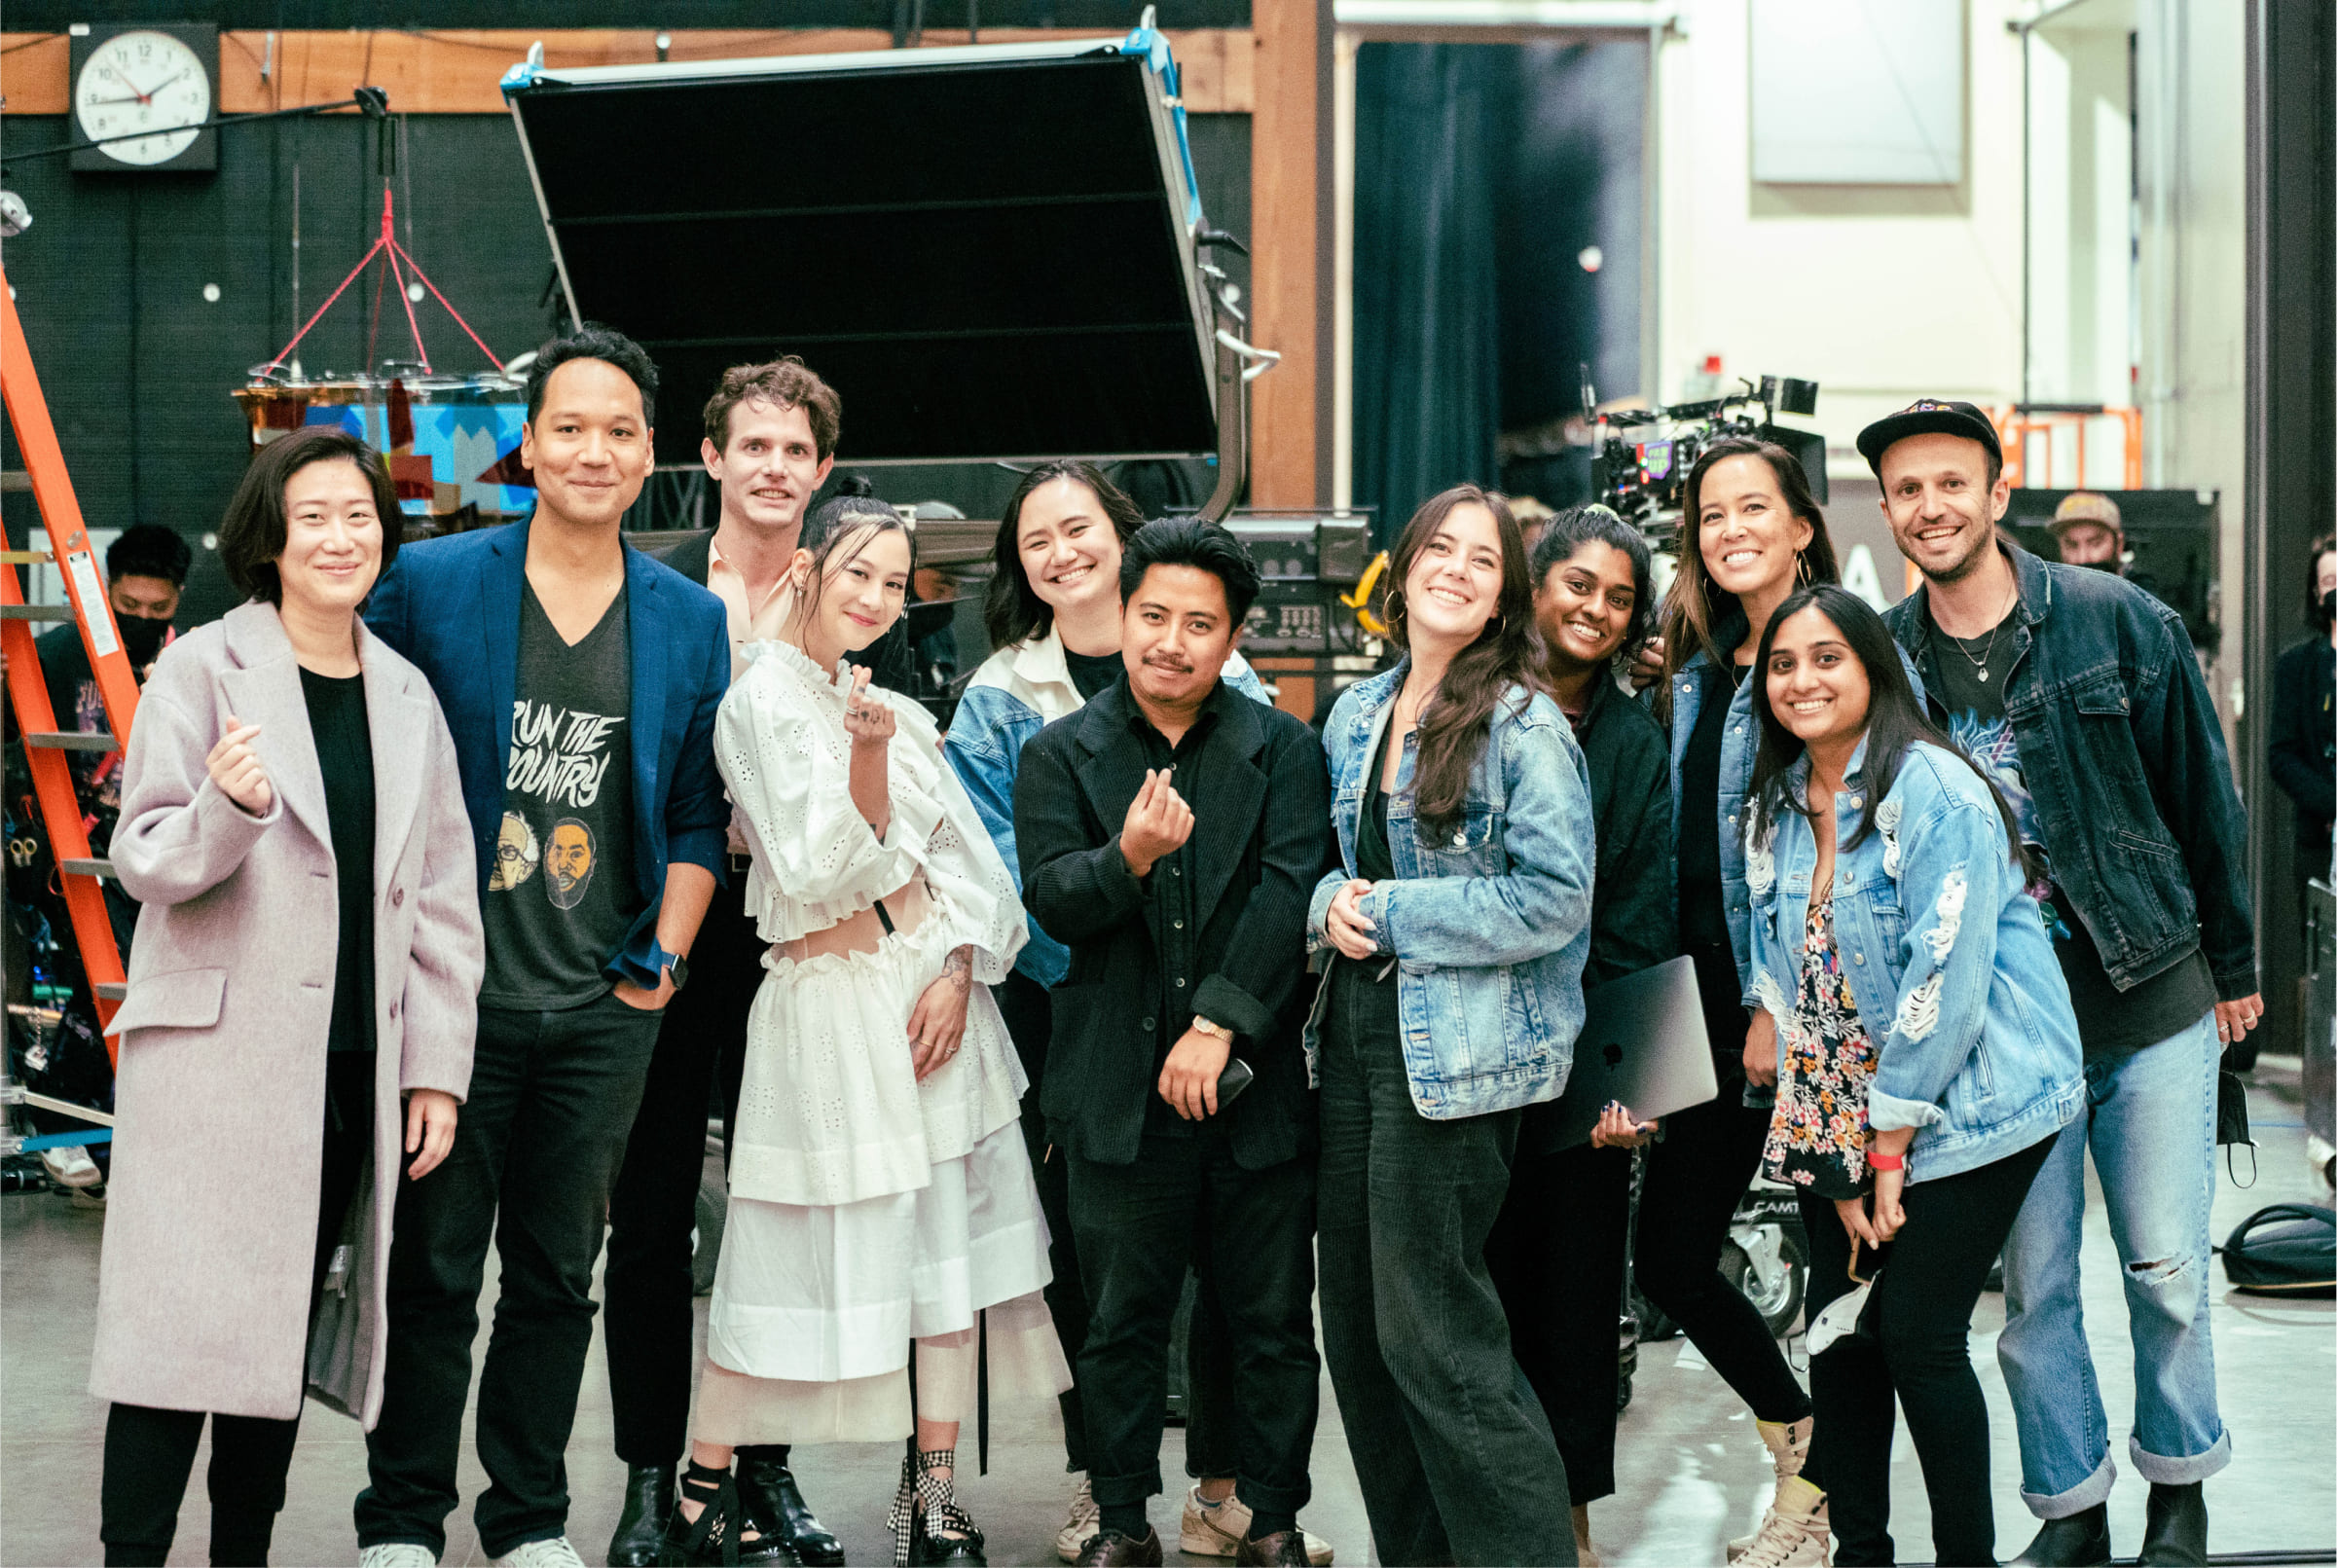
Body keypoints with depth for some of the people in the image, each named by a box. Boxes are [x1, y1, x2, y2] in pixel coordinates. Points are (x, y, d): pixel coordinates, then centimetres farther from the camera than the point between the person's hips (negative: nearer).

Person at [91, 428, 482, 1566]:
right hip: (215, 1055, -5)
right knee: (184, 1322, -7)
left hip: (355, 1064, 5)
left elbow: (442, 896, 14)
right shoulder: (202, 670, -2)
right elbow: (145, 863, -5)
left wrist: (436, 1068, 9)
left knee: (289, 1325, 9)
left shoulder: (407, 695, 12)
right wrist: (228, 806, -26)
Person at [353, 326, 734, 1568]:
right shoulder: (428, 584, -1)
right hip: (454, 990, -2)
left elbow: (698, 817, 11)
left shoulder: (690, 622, 6)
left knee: (558, 1273, 11)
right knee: (433, 1266, 4)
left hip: (605, 1009, 2)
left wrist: (663, 961, 3)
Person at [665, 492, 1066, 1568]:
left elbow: (961, 853, 9)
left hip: (934, 986, 6)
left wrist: (958, 973, -5)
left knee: (952, 1235, 6)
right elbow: (822, 873, -15)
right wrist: (867, 756, -27)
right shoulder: (764, 698, -8)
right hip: (829, 996, -6)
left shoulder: (891, 704, 12)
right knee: (799, 1253, 0)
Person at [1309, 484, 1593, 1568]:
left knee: (1431, 1337, -8)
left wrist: (1390, 910, -14)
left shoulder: (1525, 725, -8)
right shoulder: (1355, 714, 12)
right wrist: (1330, 902, -1)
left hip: (1457, 1050, -7)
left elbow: (1555, 898, -15)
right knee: (1356, 1327, 11)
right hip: (1354, 1033, 7)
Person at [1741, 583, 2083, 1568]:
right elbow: (1787, 982, 9)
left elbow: (1945, 979, -18)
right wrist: (1838, 1164, 3)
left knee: (1918, 1335, -7)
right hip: (1840, 1119, 7)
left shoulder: (1935, 792, -15)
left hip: (1962, 1110, -6)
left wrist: (1890, 1147, -15)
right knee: (1837, 1330, 6)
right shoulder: (1774, 810, 7)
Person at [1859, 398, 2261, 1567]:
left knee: (2166, 1270, 5)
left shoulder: (2117, 621, -5)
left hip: (2151, 1000, -1)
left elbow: (2203, 797, 3)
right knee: (2033, 1287, 5)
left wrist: (2232, 966, 7)